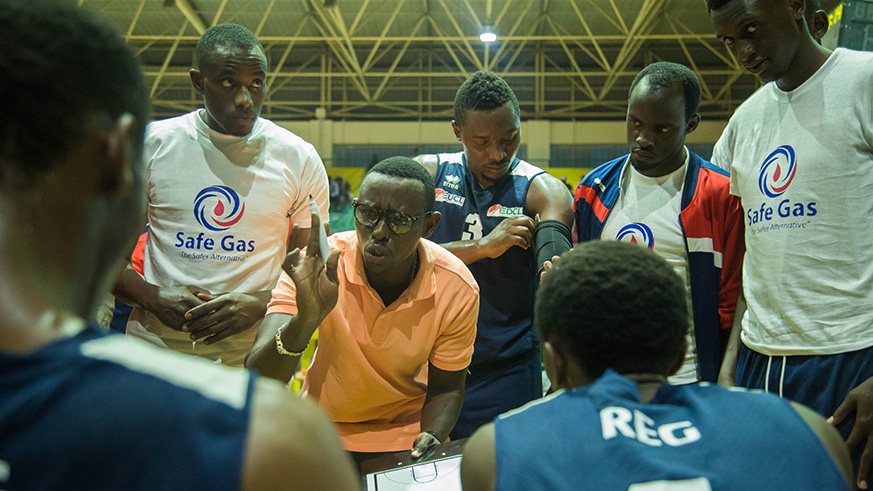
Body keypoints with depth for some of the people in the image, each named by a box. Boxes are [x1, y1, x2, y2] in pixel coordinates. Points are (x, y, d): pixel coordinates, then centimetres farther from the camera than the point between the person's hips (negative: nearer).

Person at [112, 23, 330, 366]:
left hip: (252, 354, 0)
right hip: (156, 347, 0)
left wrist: (260, 305, -11)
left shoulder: (300, 160, 2)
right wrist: (153, 298, -9)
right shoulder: (152, 144, 3)